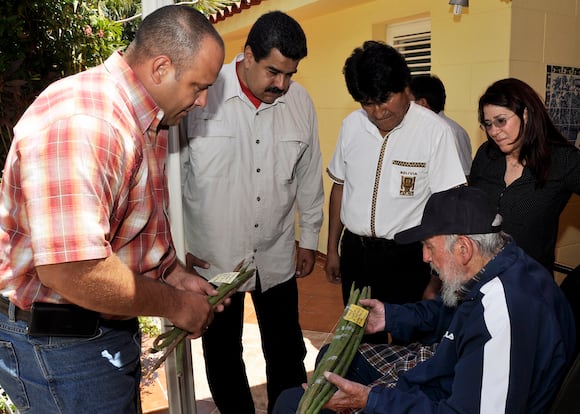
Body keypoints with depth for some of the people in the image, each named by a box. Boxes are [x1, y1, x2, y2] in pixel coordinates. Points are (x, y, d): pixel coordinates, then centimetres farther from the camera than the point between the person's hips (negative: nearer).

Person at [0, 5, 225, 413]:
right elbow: (70, 271, -36)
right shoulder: (80, 124, -29)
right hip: (57, 344, -9)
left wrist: (174, 273, 2)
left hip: (111, 326, 9)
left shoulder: (149, 118, 4)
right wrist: (174, 304, -22)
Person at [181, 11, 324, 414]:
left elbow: (309, 176, 9)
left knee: (287, 352, 17)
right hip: (211, 257, -2)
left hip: (277, 257, 3)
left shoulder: (300, 101, -1)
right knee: (222, 355, 16)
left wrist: (310, 238, 13)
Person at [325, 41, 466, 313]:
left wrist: (437, 280, -13)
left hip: (406, 257, -4)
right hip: (354, 252, 4)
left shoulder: (435, 131, -13)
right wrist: (332, 249, 11)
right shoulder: (351, 125, 1)